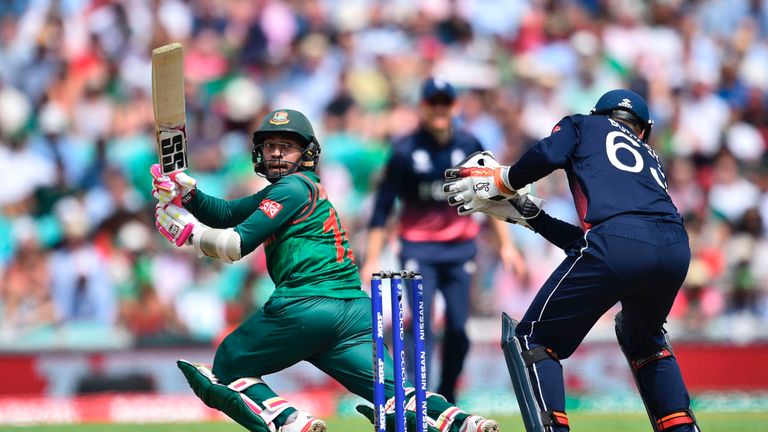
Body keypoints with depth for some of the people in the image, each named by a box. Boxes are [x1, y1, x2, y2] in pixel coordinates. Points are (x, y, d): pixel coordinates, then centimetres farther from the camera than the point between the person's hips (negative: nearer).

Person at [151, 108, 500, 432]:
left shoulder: (294, 187, -1)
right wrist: (188, 194, 8)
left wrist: (187, 230, 3)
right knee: (394, 392, -4)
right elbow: (226, 213, 22)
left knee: (227, 368, 6)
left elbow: (237, 244, -7)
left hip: (306, 307, -9)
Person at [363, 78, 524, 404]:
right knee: (421, 324, -14)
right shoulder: (405, 150, -9)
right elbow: (383, 207, -7)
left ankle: (447, 398, 16)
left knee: (458, 328, 1)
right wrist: (371, 260, -11)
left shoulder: (469, 146, 0)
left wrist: (505, 244, 6)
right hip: (418, 247, -3)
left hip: (460, 246, 3)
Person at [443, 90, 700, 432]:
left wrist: (502, 182, 19)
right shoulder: (649, 158, 38)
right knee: (642, 337, 36)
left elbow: (547, 155, 2)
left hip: (618, 245, -6)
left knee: (533, 339, 6)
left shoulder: (584, 126, 26)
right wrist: (527, 214, 39)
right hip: (676, 247, 6)